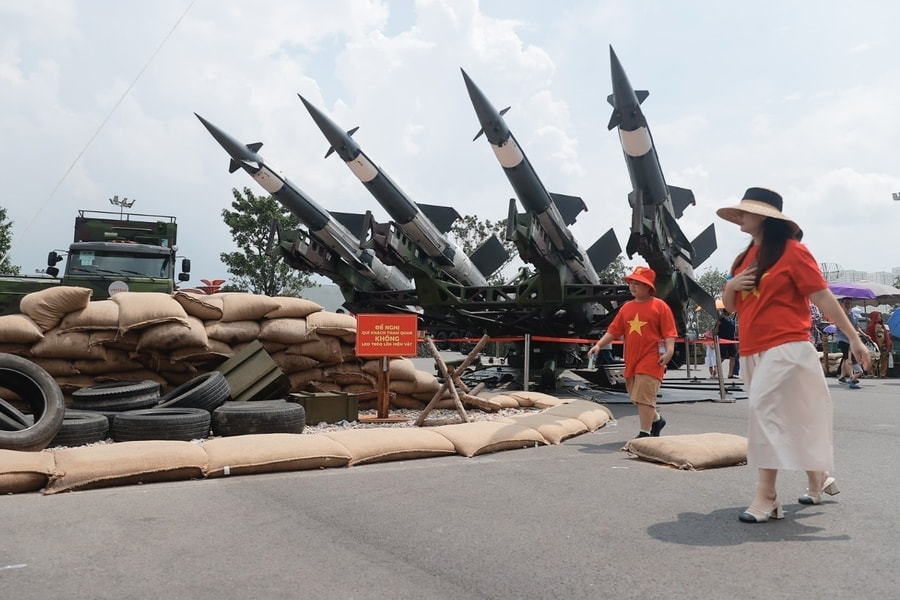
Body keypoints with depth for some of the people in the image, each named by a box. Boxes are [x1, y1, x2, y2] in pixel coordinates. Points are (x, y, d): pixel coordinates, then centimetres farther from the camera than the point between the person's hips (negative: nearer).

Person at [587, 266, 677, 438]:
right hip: (632, 360, 7)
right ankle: (656, 419, 39)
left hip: (651, 360, -7)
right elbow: (614, 330, 9)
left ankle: (644, 433, -5)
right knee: (636, 397, 16)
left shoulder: (660, 306, -5)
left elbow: (669, 332, -9)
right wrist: (598, 345, 0)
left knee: (644, 396, -12)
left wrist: (669, 351, -22)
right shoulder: (626, 307, 11)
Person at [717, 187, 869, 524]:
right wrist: (730, 285, -2)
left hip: (785, 348, -7)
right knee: (792, 417, 15)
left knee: (766, 410, -14)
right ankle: (818, 479, 31)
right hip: (752, 352, 7)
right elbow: (731, 306, 19)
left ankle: (766, 497, -8)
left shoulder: (792, 251, -8)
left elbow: (823, 297, -9)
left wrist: (854, 339, -9)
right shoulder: (744, 258, 13)